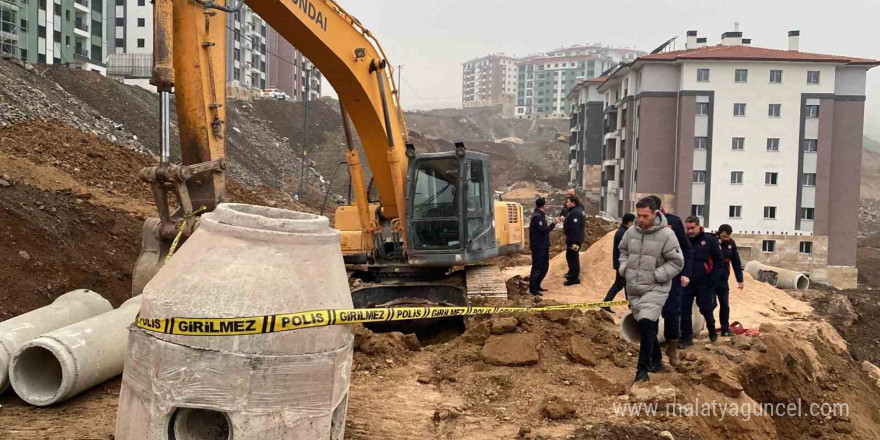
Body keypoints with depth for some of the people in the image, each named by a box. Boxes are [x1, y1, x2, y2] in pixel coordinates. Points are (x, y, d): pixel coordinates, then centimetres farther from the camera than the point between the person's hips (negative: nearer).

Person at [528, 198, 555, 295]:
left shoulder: (541, 215, 14)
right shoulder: (537, 216, -18)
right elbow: (544, 230, -24)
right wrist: (553, 224, -17)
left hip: (543, 246, 10)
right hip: (538, 247, -10)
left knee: (545, 266, 16)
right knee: (537, 267, -5)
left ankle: (537, 286, 25)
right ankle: (532, 289, 2)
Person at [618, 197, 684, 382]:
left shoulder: (666, 234, -12)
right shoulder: (631, 232, 2)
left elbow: (677, 262, -9)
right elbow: (623, 251, 21)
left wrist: (657, 275, -15)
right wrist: (624, 268, 5)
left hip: (655, 289, -6)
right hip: (633, 288, 6)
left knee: (646, 324, -19)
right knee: (644, 326, 16)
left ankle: (643, 369, -14)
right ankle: (656, 360, 35)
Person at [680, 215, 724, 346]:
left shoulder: (710, 240, -4)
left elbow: (719, 261, -1)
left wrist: (712, 279, -8)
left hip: (704, 283, -2)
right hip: (687, 282, 2)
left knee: (706, 309, 6)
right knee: (684, 310, -1)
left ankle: (712, 329, 35)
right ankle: (686, 337, 8)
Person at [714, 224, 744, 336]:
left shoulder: (731, 244, 2)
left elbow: (736, 262, 8)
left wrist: (739, 280, 7)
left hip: (723, 280, 4)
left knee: (725, 305, 7)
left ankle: (725, 329, 16)